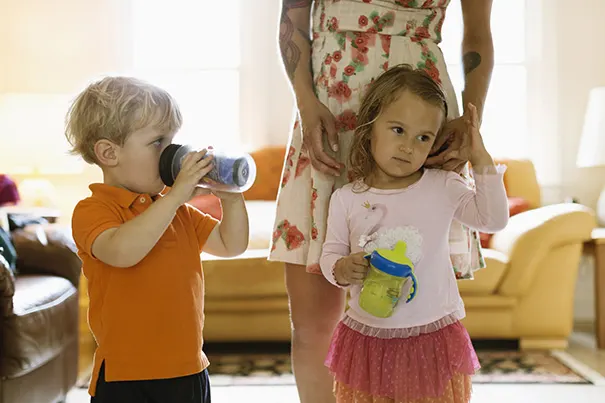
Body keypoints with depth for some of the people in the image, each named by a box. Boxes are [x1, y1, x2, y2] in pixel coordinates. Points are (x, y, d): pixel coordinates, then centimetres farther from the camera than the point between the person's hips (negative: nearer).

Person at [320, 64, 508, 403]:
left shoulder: (443, 188, -3)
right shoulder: (346, 199, -3)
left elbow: (493, 220, -11)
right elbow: (330, 255, 5)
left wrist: (482, 159, -13)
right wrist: (342, 269, -18)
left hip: (434, 337, 0)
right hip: (367, 336, 1)